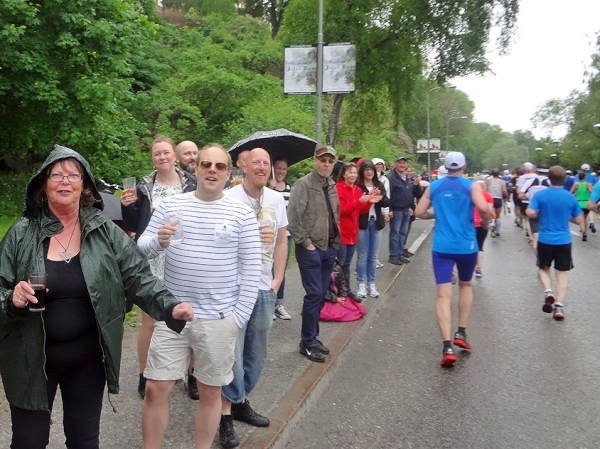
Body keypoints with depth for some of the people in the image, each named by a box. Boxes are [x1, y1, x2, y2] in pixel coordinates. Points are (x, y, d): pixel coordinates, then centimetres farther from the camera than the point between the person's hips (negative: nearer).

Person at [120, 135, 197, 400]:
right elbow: (134, 226, 7)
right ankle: (145, 376, 21)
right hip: (151, 264, 1)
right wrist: (127, 207, -10)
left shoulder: (192, 185, 0)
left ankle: (192, 375, 22)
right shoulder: (144, 187, 3)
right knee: (149, 321, 6)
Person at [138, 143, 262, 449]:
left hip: (219, 320, -1)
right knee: (155, 389, 6)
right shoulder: (170, 205, 3)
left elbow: (251, 270, -2)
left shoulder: (242, 214, -2)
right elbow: (142, 250, 4)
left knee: (210, 391, 11)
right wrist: (159, 241, -19)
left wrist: (239, 317, -7)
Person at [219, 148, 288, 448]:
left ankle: (240, 402, 32)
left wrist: (277, 280, 8)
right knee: (232, 351, -2)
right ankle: (225, 413, 12)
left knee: (256, 353, 15)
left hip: (264, 288, 6)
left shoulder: (276, 199, 8)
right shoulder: (229, 198, -10)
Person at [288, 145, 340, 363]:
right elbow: (293, 218, -17)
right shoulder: (304, 184, -12)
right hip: (311, 249, -7)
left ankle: (313, 337, 24)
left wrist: (335, 240, 12)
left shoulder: (332, 186, 11)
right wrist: (306, 242, -15)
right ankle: (307, 343, 6)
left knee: (321, 294, 12)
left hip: (329, 248, 7)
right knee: (314, 294, -6)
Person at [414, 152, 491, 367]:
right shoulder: (472, 185, -2)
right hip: (466, 246, -1)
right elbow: (483, 208, -18)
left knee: (443, 295, -3)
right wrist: (485, 223, 2)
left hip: (442, 247, 1)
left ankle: (447, 347, -14)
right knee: (466, 285, 24)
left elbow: (419, 212, 7)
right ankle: (461, 333, 20)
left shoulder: (433, 186, 7)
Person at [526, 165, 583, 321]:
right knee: (562, 273, 6)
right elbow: (579, 220, 3)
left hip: (545, 240, 0)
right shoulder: (571, 197, -1)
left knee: (544, 268, 19)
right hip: (564, 241, 0)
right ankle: (559, 306, -1)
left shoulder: (540, 195, -6)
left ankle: (548, 292, -7)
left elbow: (530, 213, -14)